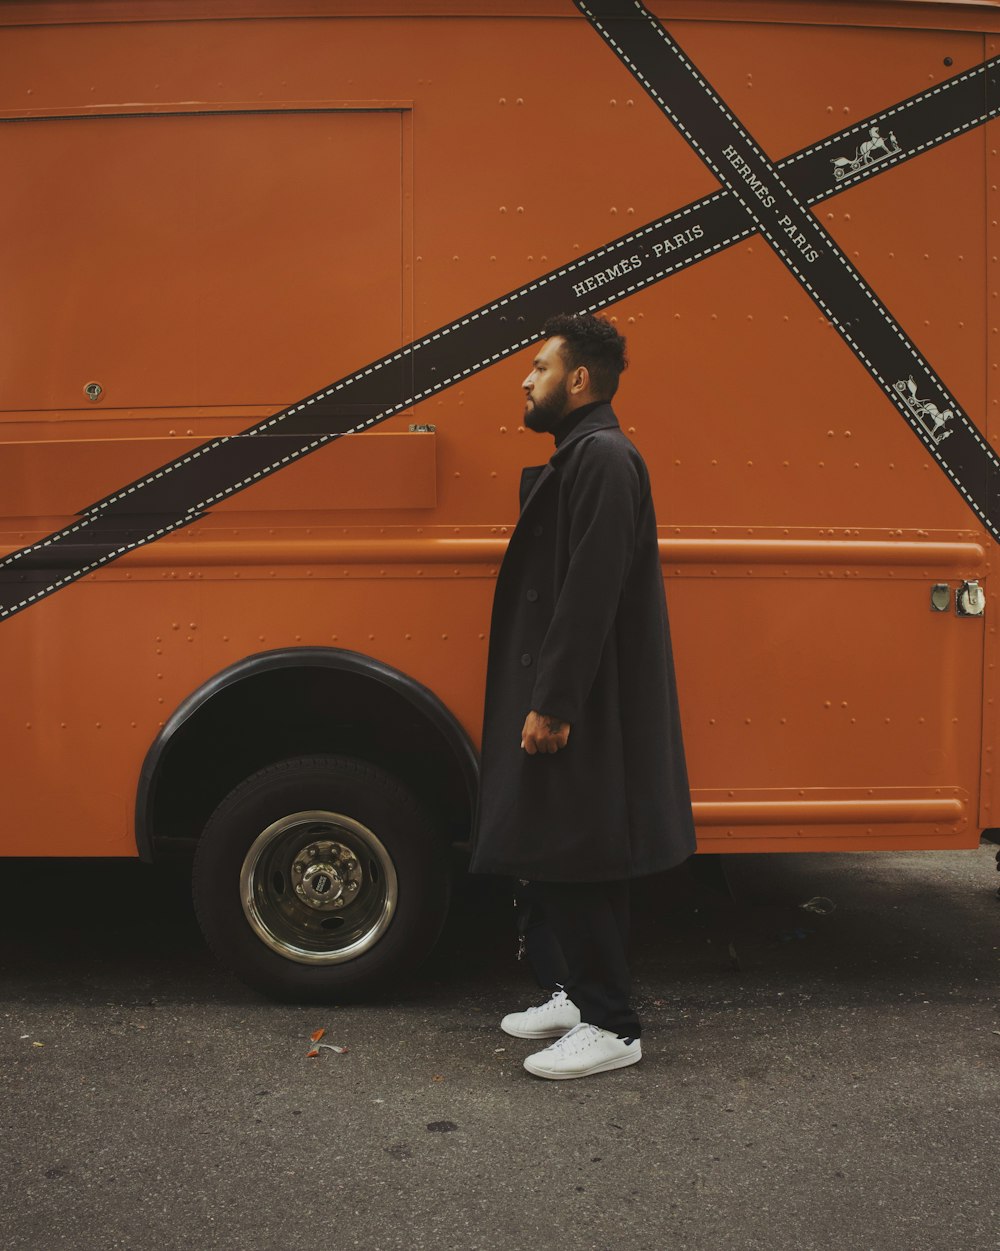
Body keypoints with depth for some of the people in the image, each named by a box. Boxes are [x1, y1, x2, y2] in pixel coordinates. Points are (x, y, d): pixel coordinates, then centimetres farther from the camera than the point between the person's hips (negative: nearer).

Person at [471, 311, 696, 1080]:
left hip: (583, 710, -10)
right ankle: (583, 995, 30)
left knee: (579, 862, -2)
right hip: (563, 700, 10)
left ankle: (611, 1028, 9)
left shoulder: (603, 458, -16)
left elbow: (592, 593, -23)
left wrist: (553, 703, -23)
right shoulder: (577, 458, 16)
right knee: (556, 857, 16)